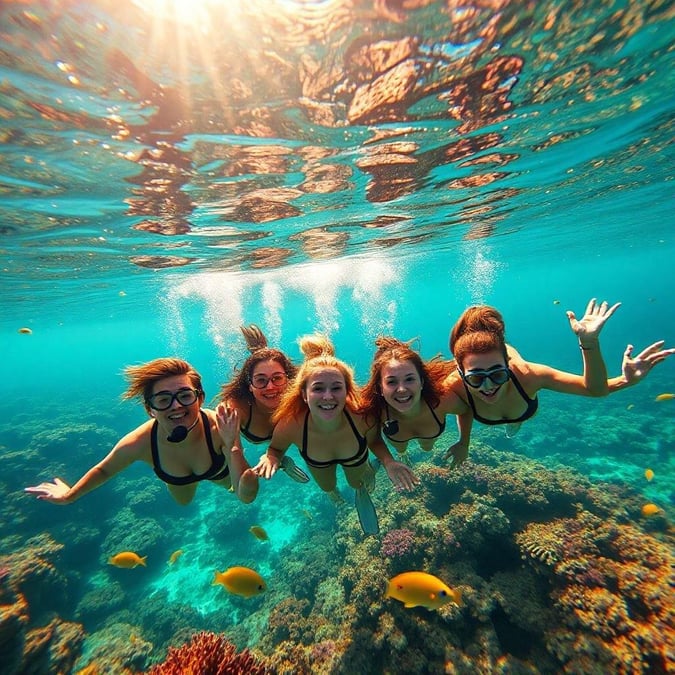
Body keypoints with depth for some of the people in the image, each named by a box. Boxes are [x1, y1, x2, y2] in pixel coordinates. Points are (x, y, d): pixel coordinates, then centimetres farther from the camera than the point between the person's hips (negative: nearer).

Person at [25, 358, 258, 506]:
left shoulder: (219, 427, -47)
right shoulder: (139, 443, -41)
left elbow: (247, 496, -44)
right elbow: (104, 470, -15)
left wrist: (232, 448, -58)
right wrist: (69, 495, -1)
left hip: (220, 469, -1)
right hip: (178, 478, 1)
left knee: (231, 484, 34)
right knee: (183, 501, 37)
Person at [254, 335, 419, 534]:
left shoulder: (362, 417, -44)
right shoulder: (290, 425, -43)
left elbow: (375, 441, -19)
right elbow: (275, 449, -19)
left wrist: (388, 462, -38)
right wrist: (271, 458, -41)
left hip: (356, 458, -1)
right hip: (318, 463, 1)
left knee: (357, 483, 29)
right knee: (327, 487, 33)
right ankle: (332, 487, 69)